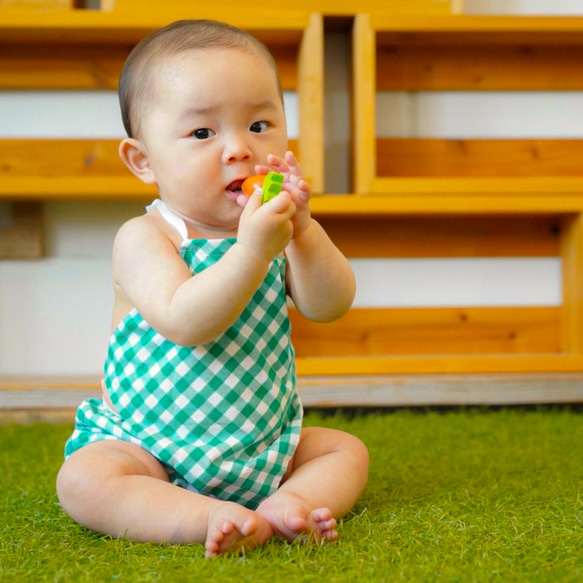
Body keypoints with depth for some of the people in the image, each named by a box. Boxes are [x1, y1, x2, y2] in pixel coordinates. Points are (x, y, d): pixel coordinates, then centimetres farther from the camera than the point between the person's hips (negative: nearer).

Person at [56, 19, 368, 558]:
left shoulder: (273, 231, 1)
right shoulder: (144, 238, -15)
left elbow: (329, 306, -11)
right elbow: (183, 322, -32)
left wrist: (302, 229, -26)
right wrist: (253, 250, -40)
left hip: (262, 440, 5)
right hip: (152, 447, -5)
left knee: (347, 450, 1)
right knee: (84, 479, -29)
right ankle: (209, 517, -36)